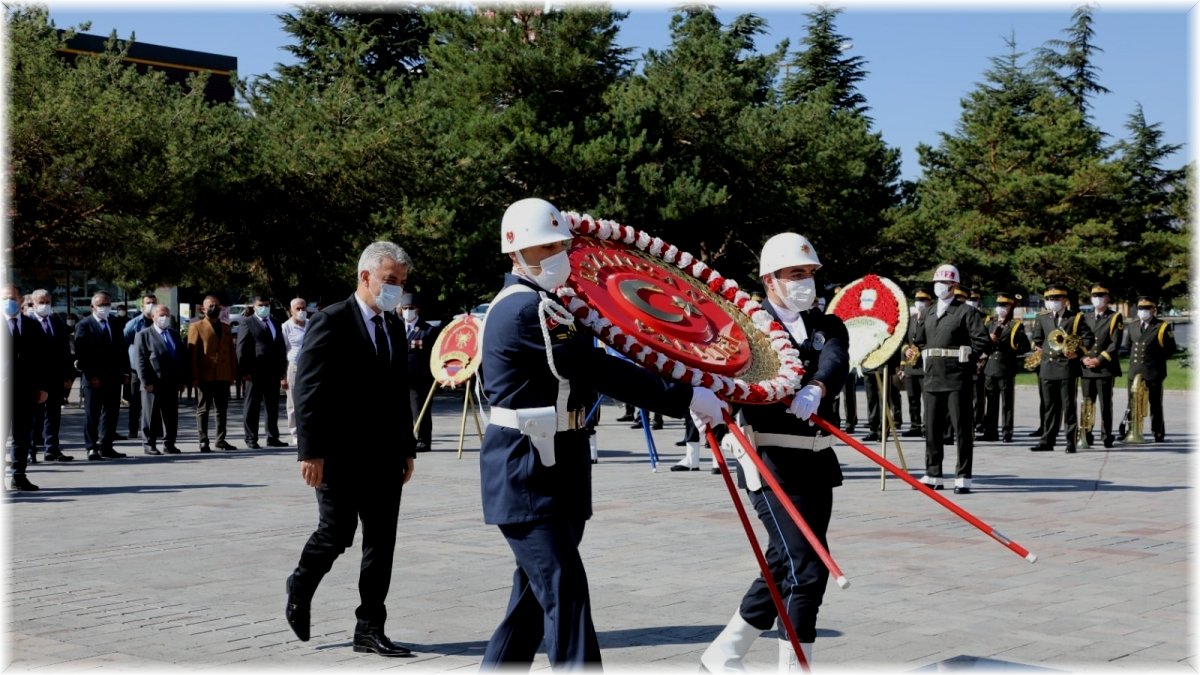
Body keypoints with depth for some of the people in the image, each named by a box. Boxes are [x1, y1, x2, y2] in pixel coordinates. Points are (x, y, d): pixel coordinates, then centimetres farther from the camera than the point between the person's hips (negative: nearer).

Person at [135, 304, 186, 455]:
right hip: (154, 384, -5)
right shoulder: (143, 335, 0)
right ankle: (149, 444, 7)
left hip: (172, 384, 5)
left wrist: (182, 379, 9)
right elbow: (141, 361, -7)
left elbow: (183, 358, 18)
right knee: (152, 415, 0)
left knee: (171, 415, 6)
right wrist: (146, 382, -14)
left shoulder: (175, 335, 18)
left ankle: (169, 444, 13)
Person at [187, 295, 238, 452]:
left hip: (223, 376, 5)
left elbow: (231, 351, 15)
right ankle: (203, 441, 3)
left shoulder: (226, 328, 17)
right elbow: (192, 353, -4)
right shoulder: (197, 326, 1)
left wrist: (233, 373, 7)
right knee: (203, 409, 0)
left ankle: (221, 440, 17)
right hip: (205, 375, -5)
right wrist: (194, 376, -11)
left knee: (222, 409, 9)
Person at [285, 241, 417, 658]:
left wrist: (407, 448, 14)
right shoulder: (332, 323, -9)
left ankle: (370, 629, 11)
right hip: (342, 456, -6)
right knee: (336, 535, -1)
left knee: (381, 543, 5)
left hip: (385, 457, 7)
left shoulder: (394, 327, 13)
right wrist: (311, 451, -17)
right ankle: (300, 588, 28)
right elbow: (309, 392, -13)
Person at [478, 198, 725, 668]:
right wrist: (685, 397, -22)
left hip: (547, 472, 11)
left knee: (535, 594, 17)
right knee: (565, 595, -13)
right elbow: (600, 373, -24)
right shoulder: (527, 310, -19)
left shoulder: (532, 304, 15)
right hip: (528, 477, -11)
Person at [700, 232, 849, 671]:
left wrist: (816, 389, -32)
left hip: (817, 462, 6)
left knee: (784, 569, 12)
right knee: (809, 569, -12)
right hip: (772, 461, -6)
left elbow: (836, 361, -10)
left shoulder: (827, 326, 12)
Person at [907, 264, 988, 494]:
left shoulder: (966, 311, -5)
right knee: (932, 428, 9)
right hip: (932, 378, 7)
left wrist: (965, 359, -8)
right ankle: (933, 475, 17)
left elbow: (982, 341, -11)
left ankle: (963, 478, 1)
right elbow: (919, 340, 27)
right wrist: (927, 357, 13)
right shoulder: (931, 312, 15)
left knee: (961, 428, -2)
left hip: (957, 379, -7)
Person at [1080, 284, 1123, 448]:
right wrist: (1084, 358, -4)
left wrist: (1099, 359, -13)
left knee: (1105, 404, -2)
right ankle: (1087, 436, 8)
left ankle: (1106, 437, 3)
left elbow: (1116, 343, -6)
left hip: (1105, 368, -4)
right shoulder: (1085, 318, 18)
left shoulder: (1115, 318, 3)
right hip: (1086, 368, 4)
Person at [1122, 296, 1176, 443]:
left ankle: (1158, 433, 11)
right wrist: (1134, 359, 12)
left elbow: (1171, 349, -1)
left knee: (1155, 405, 3)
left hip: (1154, 373, -4)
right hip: (1135, 372, 4)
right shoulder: (1132, 326, 11)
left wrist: (1158, 359, -3)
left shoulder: (1163, 327, -4)